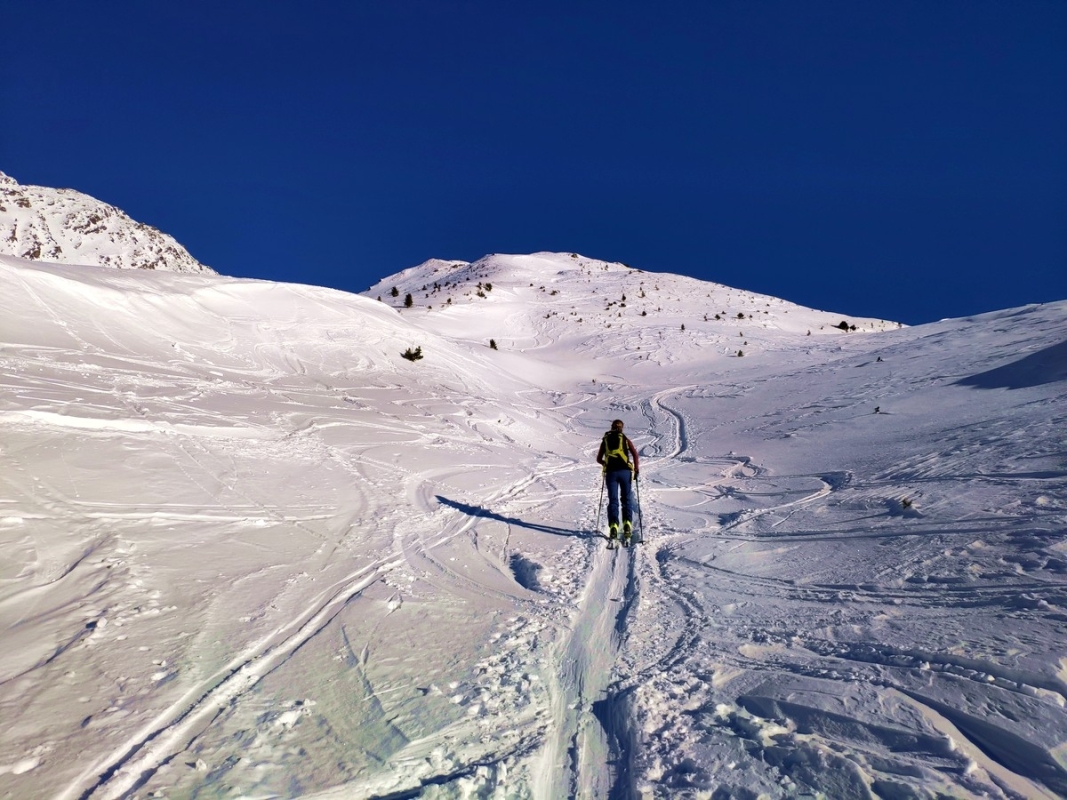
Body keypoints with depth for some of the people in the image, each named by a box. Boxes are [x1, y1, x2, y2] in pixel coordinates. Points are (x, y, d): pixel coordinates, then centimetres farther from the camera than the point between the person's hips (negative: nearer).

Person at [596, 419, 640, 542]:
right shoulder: (625, 438, 10)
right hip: (625, 471, -1)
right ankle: (627, 524, -5)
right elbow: (634, 453, -5)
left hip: (611, 472, 1)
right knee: (626, 499, 8)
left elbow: (598, 459, 18)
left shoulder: (605, 440, 15)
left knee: (613, 500, 1)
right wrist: (636, 469, 0)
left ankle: (613, 526, -13)